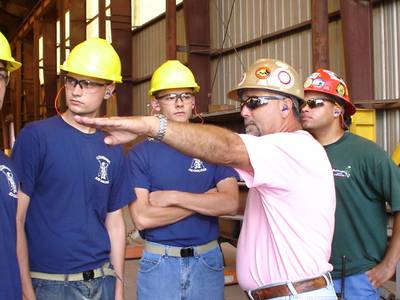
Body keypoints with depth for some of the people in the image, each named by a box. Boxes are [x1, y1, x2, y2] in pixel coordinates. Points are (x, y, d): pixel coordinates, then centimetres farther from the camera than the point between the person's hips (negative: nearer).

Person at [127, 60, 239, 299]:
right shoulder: (141, 153, -4)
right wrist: (205, 200, -11)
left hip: (208, 260, 2)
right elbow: (142, 218, -14)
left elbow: (230, 204, -11)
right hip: (159, 263, -1)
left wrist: (172, 197, -15)